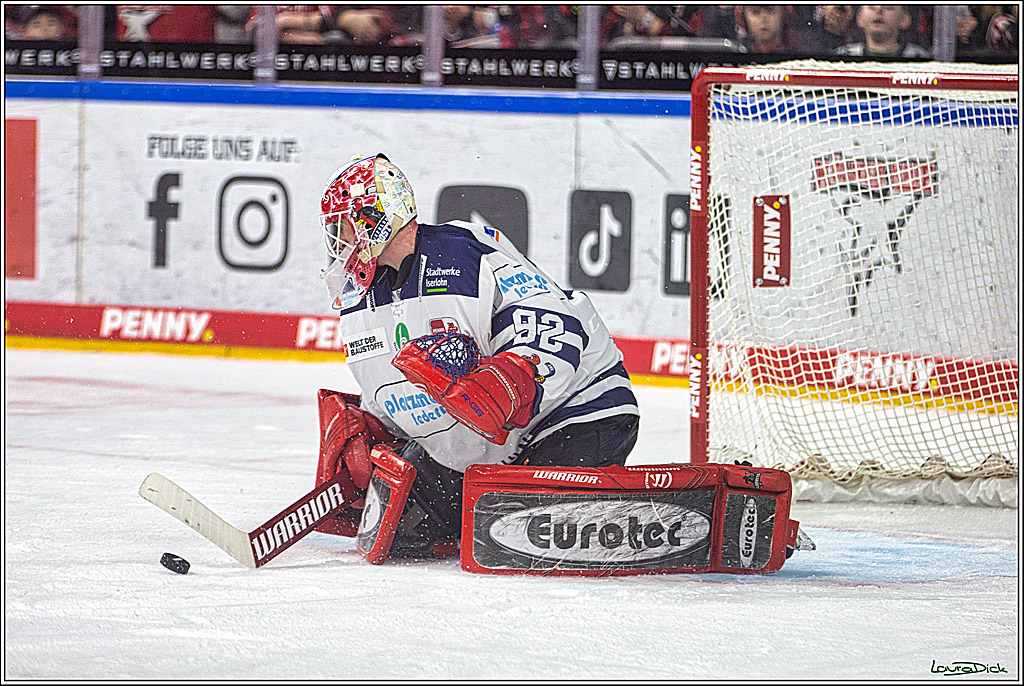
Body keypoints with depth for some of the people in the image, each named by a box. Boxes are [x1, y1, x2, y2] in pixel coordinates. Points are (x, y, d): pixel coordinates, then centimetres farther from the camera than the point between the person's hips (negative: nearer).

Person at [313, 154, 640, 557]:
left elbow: (554, 327, -26)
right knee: (402, 531, -5)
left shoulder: (467, 251, -20)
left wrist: (507, 380, -41)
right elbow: (383, 398, 18)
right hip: (458, 447, 8)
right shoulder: (359, 300, 5)